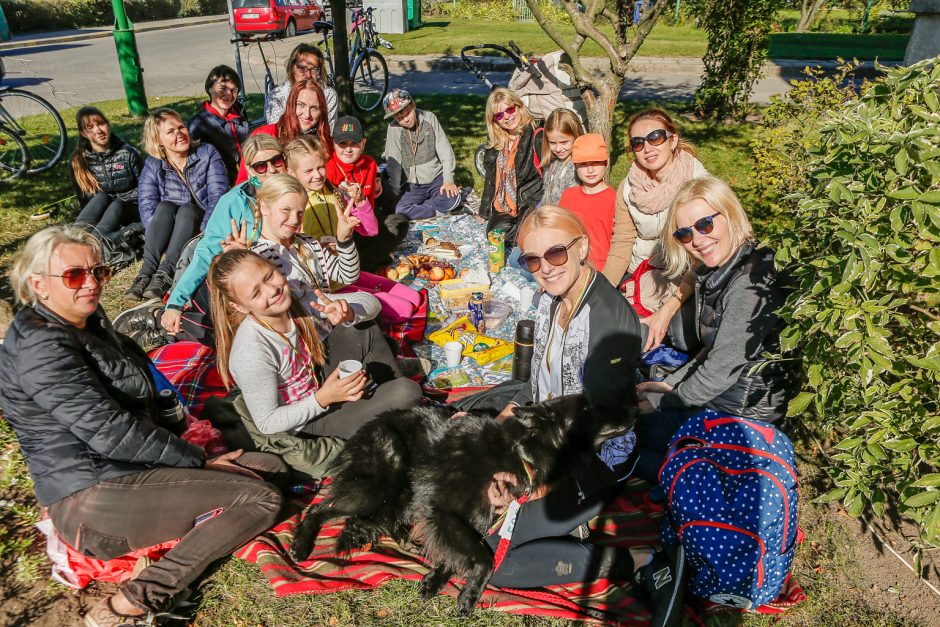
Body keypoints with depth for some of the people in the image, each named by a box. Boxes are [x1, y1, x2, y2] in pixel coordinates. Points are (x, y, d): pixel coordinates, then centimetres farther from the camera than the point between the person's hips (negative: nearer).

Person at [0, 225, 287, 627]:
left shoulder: (90, 323, 13)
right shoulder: (38, 347, -17)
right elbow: (109, 431, -22)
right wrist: (199, 461, -15)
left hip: (134, 468, 10)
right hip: (92, 498, -9)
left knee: (273, 468, 4)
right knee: (262, 499, -19)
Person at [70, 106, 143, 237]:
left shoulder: (127, 152, -4)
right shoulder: (79, 159, 1)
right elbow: (83, 198, 5)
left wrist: (121, 202, -11)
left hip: (129, 209, -2)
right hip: (101, 212, 2)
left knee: (116, 206, -35)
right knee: (101, 197, -30)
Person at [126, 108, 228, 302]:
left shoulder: (207, 153, -1)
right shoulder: (153, 164, 4)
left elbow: (218, 195, -12)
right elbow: (146, 204, -7)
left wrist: (204, 231, -26)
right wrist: (158, 236, -26)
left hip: (203, 225, -2)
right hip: (169, 228, 2)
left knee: (187, 210, -31)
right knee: (165, 207, -28)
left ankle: (164, 274, -42)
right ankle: (146, 273, -39)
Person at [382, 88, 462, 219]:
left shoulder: (429, 118, -6)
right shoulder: (394, 129, -12)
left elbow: (445, 151, -5)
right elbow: (393, 163, -10)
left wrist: (448, 179, -14)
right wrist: (395, 192, -11)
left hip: (436, 178, 1)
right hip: (413, 185, -1)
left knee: (453, 199, -29)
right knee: (401, 211, -27)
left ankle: (417, 208, -7)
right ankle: (437, 210, -7)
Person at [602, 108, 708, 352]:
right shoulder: (628, 187, -3)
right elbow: (621, 245, -1)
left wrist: (666, 312, -28)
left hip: (684, 280, -3)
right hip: (641, 277, 3)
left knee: (688, 343, -25)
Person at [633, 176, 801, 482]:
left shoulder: (751, 282, -25)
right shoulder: (716, 271, 5)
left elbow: (722, 368, -24)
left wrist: (663, 402, -11)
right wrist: (669, 384, 6)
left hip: (742, 416, -9)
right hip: (713, 393, 9)